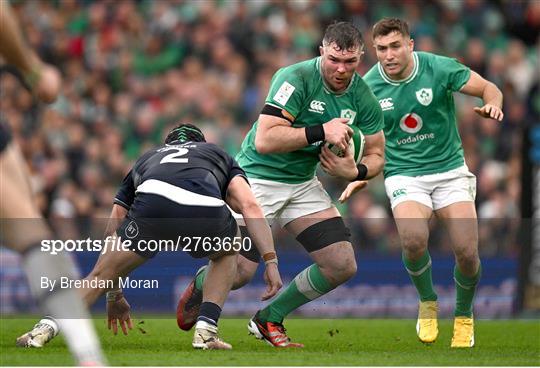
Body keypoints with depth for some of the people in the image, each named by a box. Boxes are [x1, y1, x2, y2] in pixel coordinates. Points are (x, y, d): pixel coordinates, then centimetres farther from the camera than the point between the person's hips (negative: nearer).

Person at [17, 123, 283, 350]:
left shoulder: (146, 159, 43)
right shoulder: (219, 154, 40)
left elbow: (112, 234, 43)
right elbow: (250, 206, 18)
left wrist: (114, 297, 51)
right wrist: (271, 260, 14)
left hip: (153, 206, 0)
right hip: (207, 211, 0)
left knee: (101, 275, 19)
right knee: (226, 253, 35)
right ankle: (206, 332, 21)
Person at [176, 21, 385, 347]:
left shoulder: (364, 99, -5)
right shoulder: (296, 79, -24)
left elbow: (376, 155, 6)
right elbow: (264, 141, -31)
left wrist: (354, 171, -16)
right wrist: (321, 131, -34)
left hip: (303, 184, 6)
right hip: (258, 178, -6)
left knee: (342, 267, -4)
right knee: (239, 271, -13)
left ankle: (269, 319, 16)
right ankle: (199, 287, 24)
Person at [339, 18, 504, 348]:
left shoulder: (440, 68, -11)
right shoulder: (368, 86, -5)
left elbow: (491, 89, -2)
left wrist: (492, 105, -25)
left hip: (449, 169, 0)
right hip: (404, 175, 0)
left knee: (467, 252, -15)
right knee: (414, 240, -29)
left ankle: (464, 315, 18)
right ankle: (428, 302, 3)